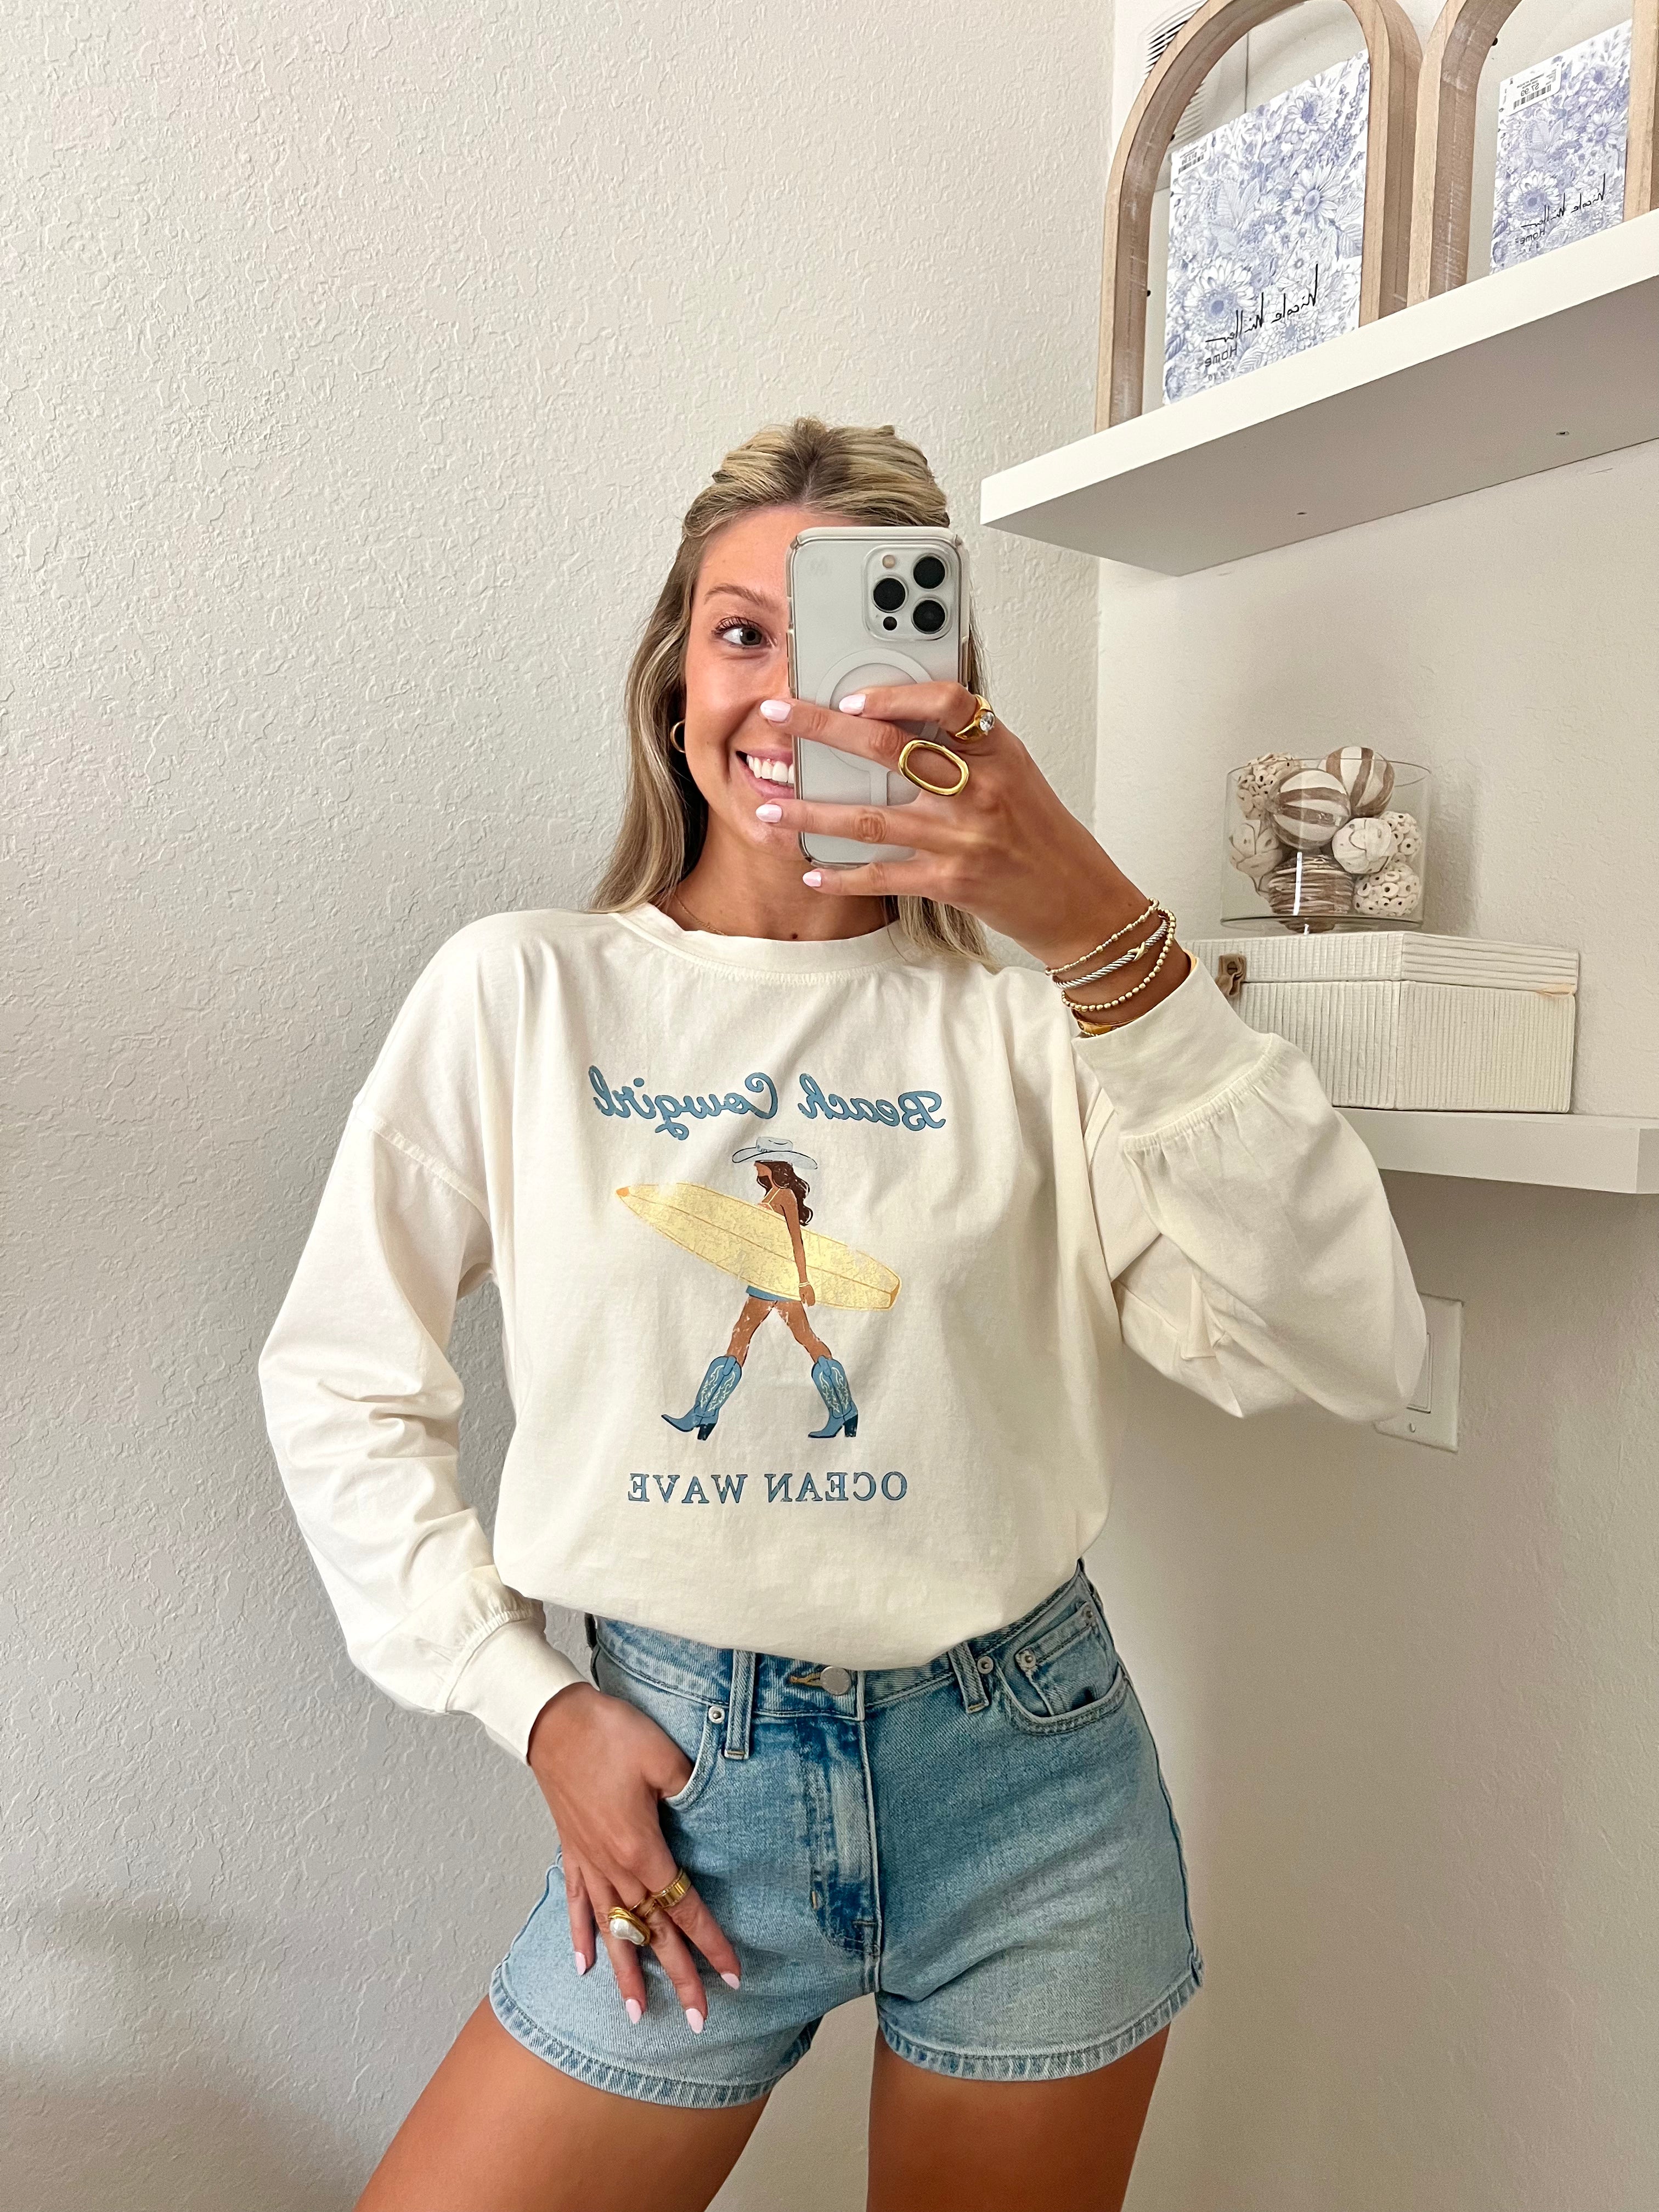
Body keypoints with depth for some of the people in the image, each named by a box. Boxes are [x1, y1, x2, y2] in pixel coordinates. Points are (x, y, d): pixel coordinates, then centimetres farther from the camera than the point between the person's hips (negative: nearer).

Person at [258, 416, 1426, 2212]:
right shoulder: (524, 991, -3)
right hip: (685, 1780, 1)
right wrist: (533, 1707, -3)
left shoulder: (1023, 1009, -6)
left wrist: (1106, 935, -27)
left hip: (1025, 1787, 0)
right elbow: (339, 1385, 3)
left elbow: (1346, 1355, -18)